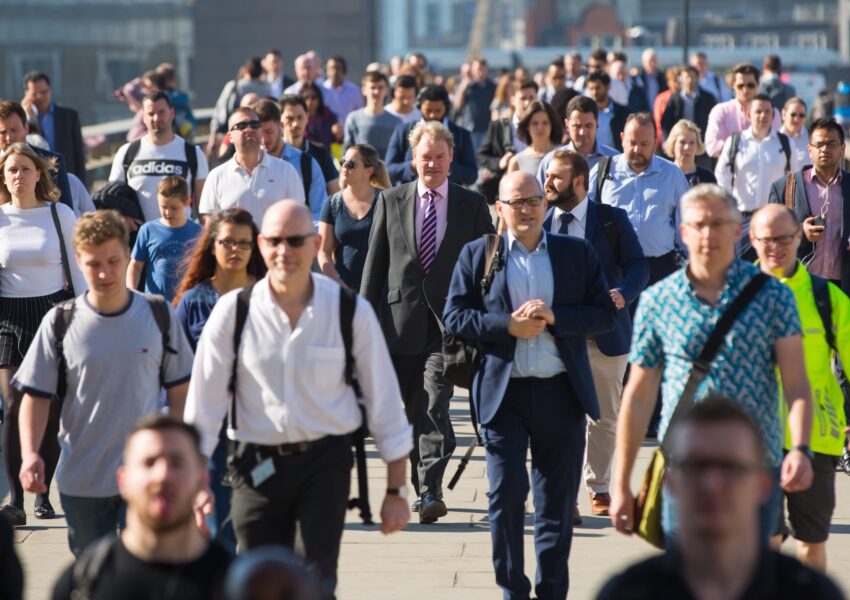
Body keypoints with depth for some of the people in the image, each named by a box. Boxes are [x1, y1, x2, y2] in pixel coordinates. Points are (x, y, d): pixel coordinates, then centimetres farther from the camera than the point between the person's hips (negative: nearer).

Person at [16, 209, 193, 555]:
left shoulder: (158, 317, -2)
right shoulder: (60, 324, -4)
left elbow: (180, 393, 6)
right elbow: (36, 396, -2)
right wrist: (29, 454, -17)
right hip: (81, 482, 1)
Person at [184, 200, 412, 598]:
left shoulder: (351, 311, -6)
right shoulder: (233, 312, -6)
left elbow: (383, 401, 0)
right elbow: (203, 404, 0)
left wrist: (395, 491, 1)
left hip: (326, 461, -1)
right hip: (257, 465, 1)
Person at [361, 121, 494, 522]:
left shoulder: (473, 205, 6)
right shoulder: (390, 202, 9)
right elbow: (375, 263, 9)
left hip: (448, 322, -2)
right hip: (401, 320, 2)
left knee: (435, 406, -15)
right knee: (412, 411, 9)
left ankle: (431, 492, -20)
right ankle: (421, 488, 22)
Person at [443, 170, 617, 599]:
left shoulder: (578, 253, 8)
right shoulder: (477, 255, 5)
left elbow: (605, 313, 3)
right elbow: (454, 317, 0)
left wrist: (555, 318, -13)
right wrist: (508, 325, -13)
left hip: (561, 392, 1)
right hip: (502, 392, -1)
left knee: (557, 500, 6)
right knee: (506, 494, -6)